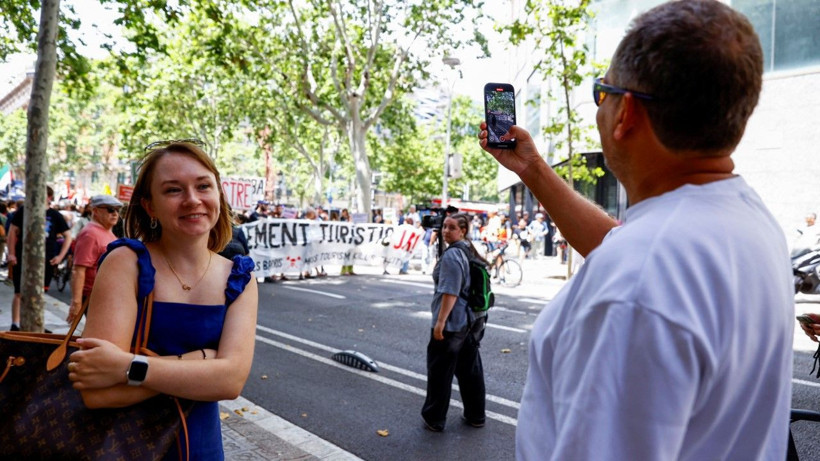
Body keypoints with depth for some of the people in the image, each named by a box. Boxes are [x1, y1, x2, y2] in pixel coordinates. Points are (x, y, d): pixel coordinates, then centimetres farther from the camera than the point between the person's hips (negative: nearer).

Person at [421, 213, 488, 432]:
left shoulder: (452, 255, -17)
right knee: (471, 368, 16)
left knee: (440, 370, 3)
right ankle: (475, 415, 25)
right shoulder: (471, 251, 12)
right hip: (474, 319, 9)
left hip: (452, 321, -9)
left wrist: (440, 321, -21)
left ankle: (434, 419, 13)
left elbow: (450, 292, -23)